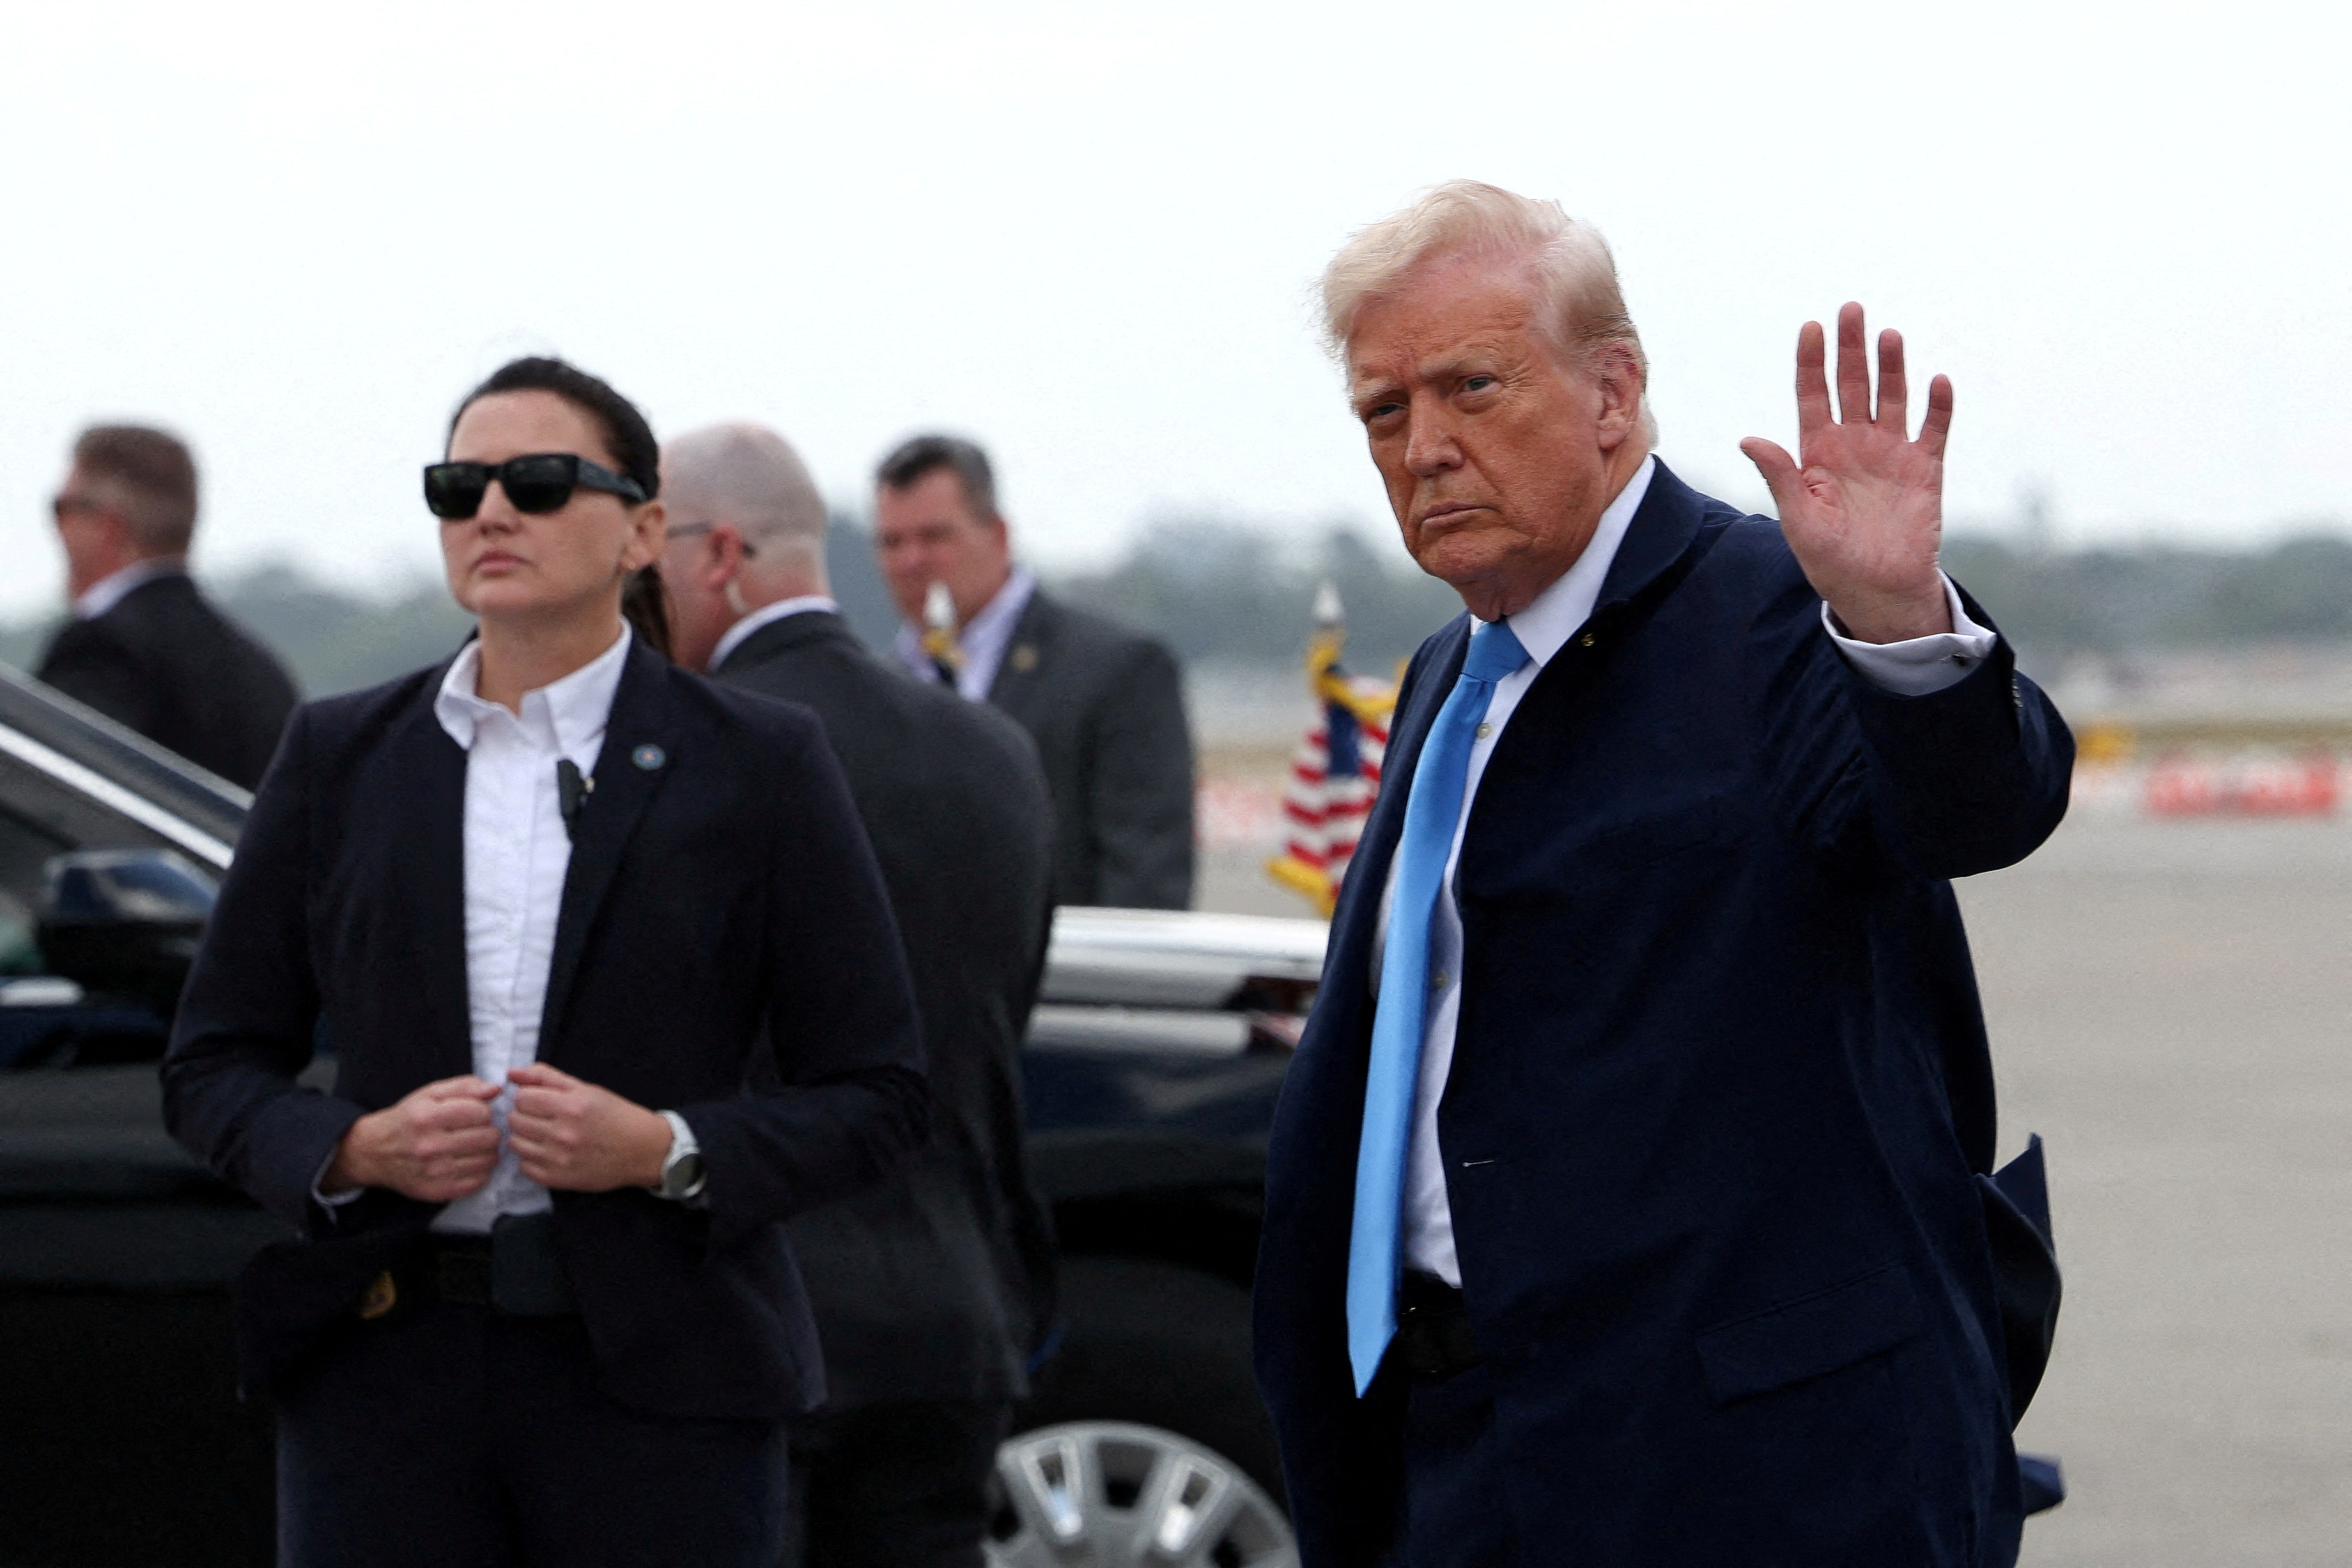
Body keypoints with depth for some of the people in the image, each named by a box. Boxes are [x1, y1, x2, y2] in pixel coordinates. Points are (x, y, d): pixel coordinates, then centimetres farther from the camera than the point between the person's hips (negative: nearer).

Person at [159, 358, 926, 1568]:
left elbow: (875, 1095, 3)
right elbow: (211, 1068, 12)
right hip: (385, 1365, 2)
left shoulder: (759, 766, 4)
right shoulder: (337, 756, 11)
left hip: (659, 1375, -2)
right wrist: (353, 1150, -8)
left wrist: (668, 1152, -13)